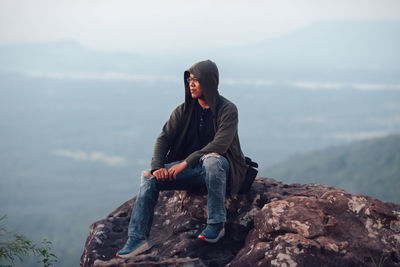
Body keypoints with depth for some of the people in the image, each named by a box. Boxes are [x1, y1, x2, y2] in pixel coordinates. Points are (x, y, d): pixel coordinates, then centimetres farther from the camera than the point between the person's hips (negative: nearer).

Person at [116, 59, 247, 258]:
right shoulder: (184, 110, 5)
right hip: (190, 169, 5)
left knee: (212, 160, -41)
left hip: (218, 166, -5)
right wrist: (157, 166, -17)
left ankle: (216, 224, -28)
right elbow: (164, 138, 2)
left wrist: (186, 162, -26)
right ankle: (138, 238, -21)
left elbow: (219, 145, -22)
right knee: (149, 177, -17)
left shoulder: (227, 110, -10)